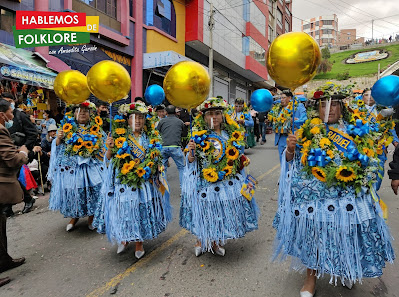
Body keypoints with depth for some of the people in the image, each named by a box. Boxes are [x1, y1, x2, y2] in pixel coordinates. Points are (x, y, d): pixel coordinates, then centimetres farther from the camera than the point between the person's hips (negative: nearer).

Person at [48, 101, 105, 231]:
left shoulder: (96, 129, 9)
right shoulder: (67, 128, 8)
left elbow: (103, 149, 14)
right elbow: (58, 147, 12)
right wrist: (58, 139, -7)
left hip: (91, 166, 0)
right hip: (71, 166, 0)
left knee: (93, 191, -2)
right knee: (73, 191, 5)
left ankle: (91, 217, 20)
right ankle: (74, 217, 29)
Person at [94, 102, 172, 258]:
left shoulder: (152, 138, 6)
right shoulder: (119, 137, 0)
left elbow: (156, 160, 17)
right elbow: (108, 160, 2)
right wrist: (110, 148, -15)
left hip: (145, 183, 2)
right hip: (123, 183, -1)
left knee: (142, 211, 8)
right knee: (124, 210, 5)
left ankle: (139, 243, 29)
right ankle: (123, 239, 33)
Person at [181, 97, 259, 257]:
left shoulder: (233, 134, 4)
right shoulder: (198, 136, -4)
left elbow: (239, 160, 12)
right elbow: (191, 162, -5)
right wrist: (191, 153, -24)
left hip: (229, 182, 3)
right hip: (205, 182, -3)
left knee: (224, 211, 11)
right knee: (205, 212, 6)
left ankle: (217, 241, 36)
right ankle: (201, 240, 35)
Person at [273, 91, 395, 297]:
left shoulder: (355, 130, 5)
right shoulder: (308, 131, 1)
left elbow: (371, 160, 14)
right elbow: (292, 162, 2)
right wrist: (290, 149, -17)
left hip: (349, 198, 2)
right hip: (314, 196, -1)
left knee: (346, 235, 14)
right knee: (313, 233, 7)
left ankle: (346, 272, 46)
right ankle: (311, 277, 31)